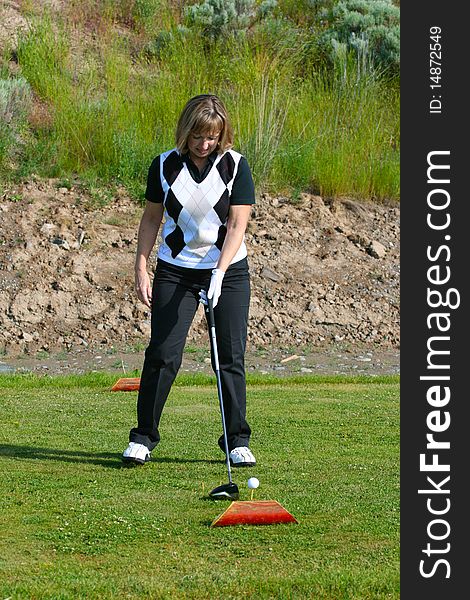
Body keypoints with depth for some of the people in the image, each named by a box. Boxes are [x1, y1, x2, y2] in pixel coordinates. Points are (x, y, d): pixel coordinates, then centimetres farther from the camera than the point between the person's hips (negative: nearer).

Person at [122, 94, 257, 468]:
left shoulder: (235, 165, -7)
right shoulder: (165, 166, -3)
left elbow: (237, 225, -10)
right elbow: (152, 217, 7)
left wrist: (219, 274, -20)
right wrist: (141, 268, 1)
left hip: (228, 271, -1)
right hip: (175, 270, 1)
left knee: (231, 357, 0)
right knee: (162, 353, -5)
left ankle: (237, 441, 9)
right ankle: (143, 437, 4)